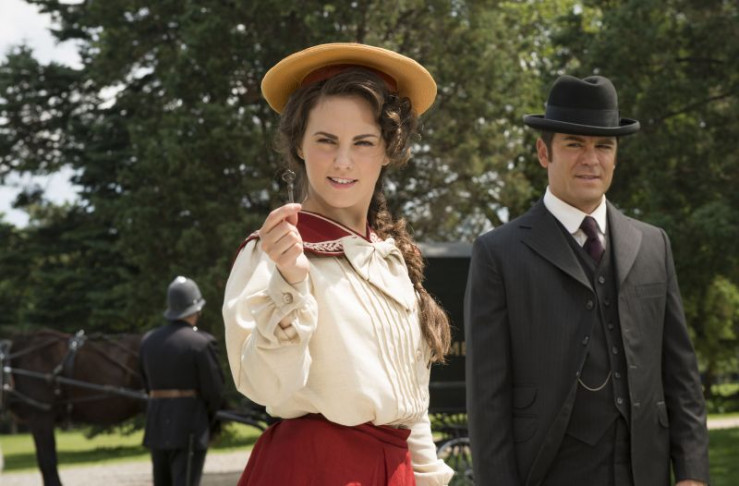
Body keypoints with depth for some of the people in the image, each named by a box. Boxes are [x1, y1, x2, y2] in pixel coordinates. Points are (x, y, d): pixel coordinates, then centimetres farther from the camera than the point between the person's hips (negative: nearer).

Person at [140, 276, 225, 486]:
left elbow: (148, 383, 13)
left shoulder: (148, 340, 9)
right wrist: (208, 419, 11)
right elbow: (215, 391, -7)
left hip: (156, 424, 6)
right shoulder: (201, 342, -10)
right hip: (189, 426, -6)